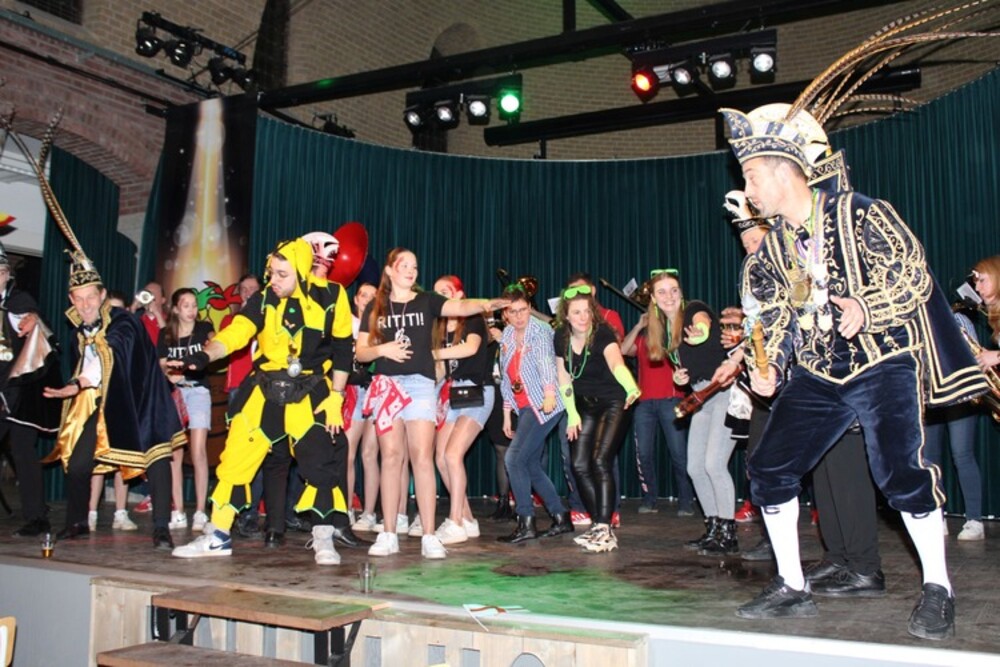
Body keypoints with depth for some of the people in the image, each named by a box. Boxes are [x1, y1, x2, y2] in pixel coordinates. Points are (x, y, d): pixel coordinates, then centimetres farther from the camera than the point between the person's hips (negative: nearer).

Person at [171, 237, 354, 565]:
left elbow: (342, 350, -2)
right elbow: (235, 332, -16)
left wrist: (335, 397, -5)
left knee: (320, 463, -5)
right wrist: (204, 355, -34)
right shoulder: (264, 300, -4)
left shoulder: (331, 297, -8)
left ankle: (323, 540, 10)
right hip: (264, 390, 2)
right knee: (236, 458, 1)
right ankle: (217, 536, 14)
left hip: (310, 395, -2)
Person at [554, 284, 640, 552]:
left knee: (600, 461, -18)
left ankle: (605, 530, -13)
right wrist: (572, 414, 1)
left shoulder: (603, 334, -23)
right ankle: (599, 525, 13)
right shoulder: (561, 337, -6)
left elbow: (616, 363, -44)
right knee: (579, 465, 1)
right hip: (585, 405, 6)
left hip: (613, 404, -6)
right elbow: (564, 377, 5)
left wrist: (631, 387, -63)